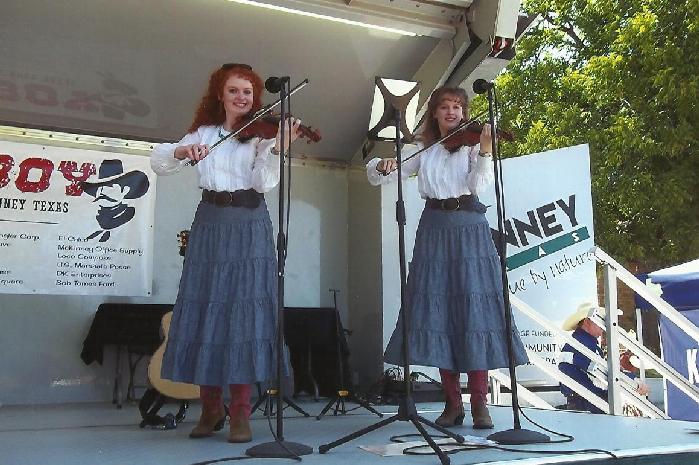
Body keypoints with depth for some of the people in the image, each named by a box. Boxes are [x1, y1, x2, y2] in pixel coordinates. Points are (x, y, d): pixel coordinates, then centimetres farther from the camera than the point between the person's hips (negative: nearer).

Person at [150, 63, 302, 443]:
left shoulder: (261, 133, 7)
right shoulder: (203, 133, 14)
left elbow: (264, 182, -7)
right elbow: (159, 162, 5)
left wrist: (277, 146, -23)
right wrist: (182, 151, -15)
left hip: (249, 228, -2)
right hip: (209, 225, 3)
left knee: (244, 312, -7)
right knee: (203, 309, 1)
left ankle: (241, 411, 0)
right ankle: (210, 407, 12)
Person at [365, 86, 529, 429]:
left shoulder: (472, 144, 9)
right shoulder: (423, 150, 15)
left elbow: (479, 185, -7)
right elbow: (377, 177, 10)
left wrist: (485, 152, -22)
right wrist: (381, 166, -12)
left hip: (469, 228, -2)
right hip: (433, 229, 2)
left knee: (473, 310, -9)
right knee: (437, 311, -2)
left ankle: (479, 403, -2)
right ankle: (452, 402, 6)